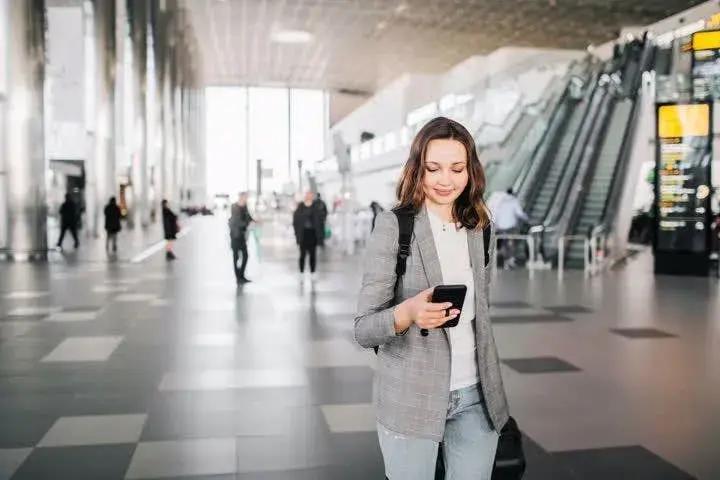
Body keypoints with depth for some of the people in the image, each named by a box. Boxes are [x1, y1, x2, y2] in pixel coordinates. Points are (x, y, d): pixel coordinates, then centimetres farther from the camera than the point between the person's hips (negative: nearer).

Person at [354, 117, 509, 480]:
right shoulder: (392, 225, -12)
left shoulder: (481, 226, 3)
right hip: (410, 399, -4)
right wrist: (408, 311, -33)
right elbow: (363, 329, -13)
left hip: (476, 395, 4)